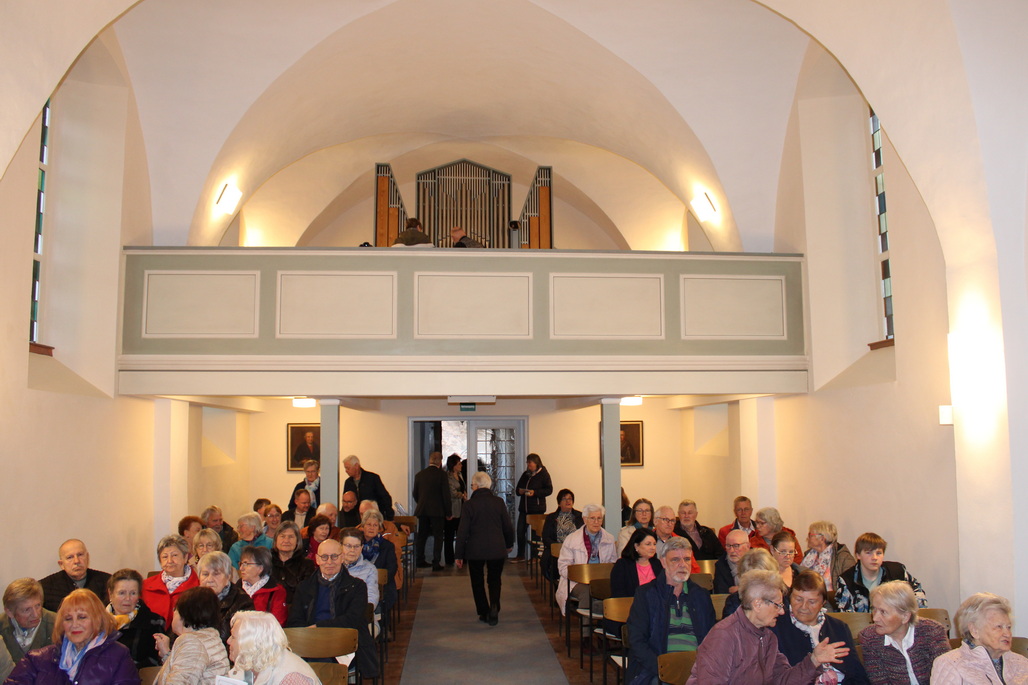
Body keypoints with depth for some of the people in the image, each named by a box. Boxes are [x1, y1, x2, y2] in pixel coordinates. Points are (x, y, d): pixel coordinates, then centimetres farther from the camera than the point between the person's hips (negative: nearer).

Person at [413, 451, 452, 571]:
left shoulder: (419, 474, 5)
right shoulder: (442, 474, -9)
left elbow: (415, 494, 12)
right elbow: (446, 495, -9)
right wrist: (447, 512, -1)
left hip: (422, 511, 4)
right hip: (437, 511, -4)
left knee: (422, 536, 15)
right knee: (438, 537, 2)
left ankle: (420, 560, 20)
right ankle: (436, 563, -2)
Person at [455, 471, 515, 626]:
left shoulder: (470, 504, -7)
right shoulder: (499, 502, -1)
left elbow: (462, 531, -7)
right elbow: (508, 526, 5)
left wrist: (459, 555, 0)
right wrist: (509, 544, 23)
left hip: (475, 550, -2)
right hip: (497, 549, 2)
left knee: (477, 582, 15)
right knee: (495, 580, 14)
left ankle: (484, 612, 15)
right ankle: (494, 606, -9)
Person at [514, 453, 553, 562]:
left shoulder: (543, 474, -3)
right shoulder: (525, 474, 15)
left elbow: (549, 490, -10)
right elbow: (517, 488, 23)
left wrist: (535, 492, -19)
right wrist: (519, 491, -2)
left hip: (537, 508, -6)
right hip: (524, 507, 6)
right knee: (520, 531, 3)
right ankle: (520, 555, 15)